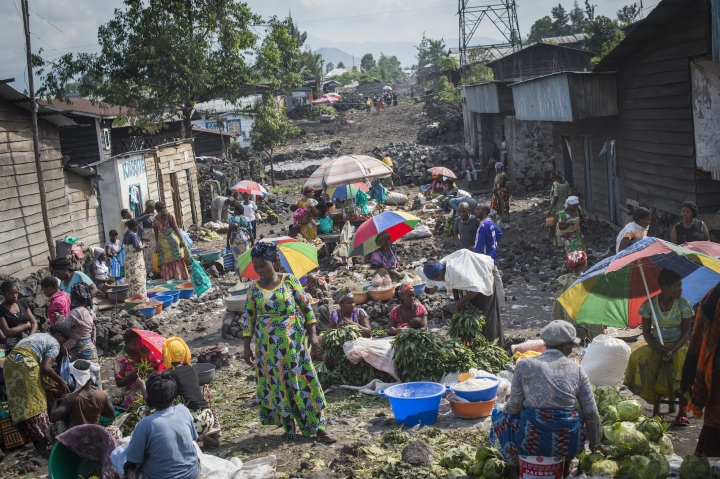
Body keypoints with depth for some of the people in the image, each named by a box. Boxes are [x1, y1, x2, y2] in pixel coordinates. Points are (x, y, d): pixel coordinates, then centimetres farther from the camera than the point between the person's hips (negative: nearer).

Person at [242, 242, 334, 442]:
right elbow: (248, 319, 6)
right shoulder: (254, 289, 1)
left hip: (294, 341, -2)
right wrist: (247, 348, 4)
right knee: (277, 385, 5)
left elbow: (306, 307, -1)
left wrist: (312, 334, -4)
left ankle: (318, 427, 7)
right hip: (268, 346, 2)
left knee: (303, 381, 0)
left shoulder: (289, 280, -4)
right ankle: (288, 427, 17)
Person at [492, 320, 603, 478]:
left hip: (531, 441, -2)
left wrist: (506, 409, 23)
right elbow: (591, 412, 6)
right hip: (570, 443, 2)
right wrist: (595, 441, 21)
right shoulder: (576, 369, 2)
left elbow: (514, 406, -1)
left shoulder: (525, 365, -3)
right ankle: (566, 462, 27)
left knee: (501, 418, 27)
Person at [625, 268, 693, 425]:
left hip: (679, 345, -1)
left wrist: (673, 350, -22)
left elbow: (686, 332, -5)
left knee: (683, 360, -35)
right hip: (657, 346, 1)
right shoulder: (650, 304, -3)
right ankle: (655, 407, -20)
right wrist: (658, 348, -20)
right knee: (639, 357, -29)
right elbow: (646, 331, -1)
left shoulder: (683, 304, -4)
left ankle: (683, 411, -25)